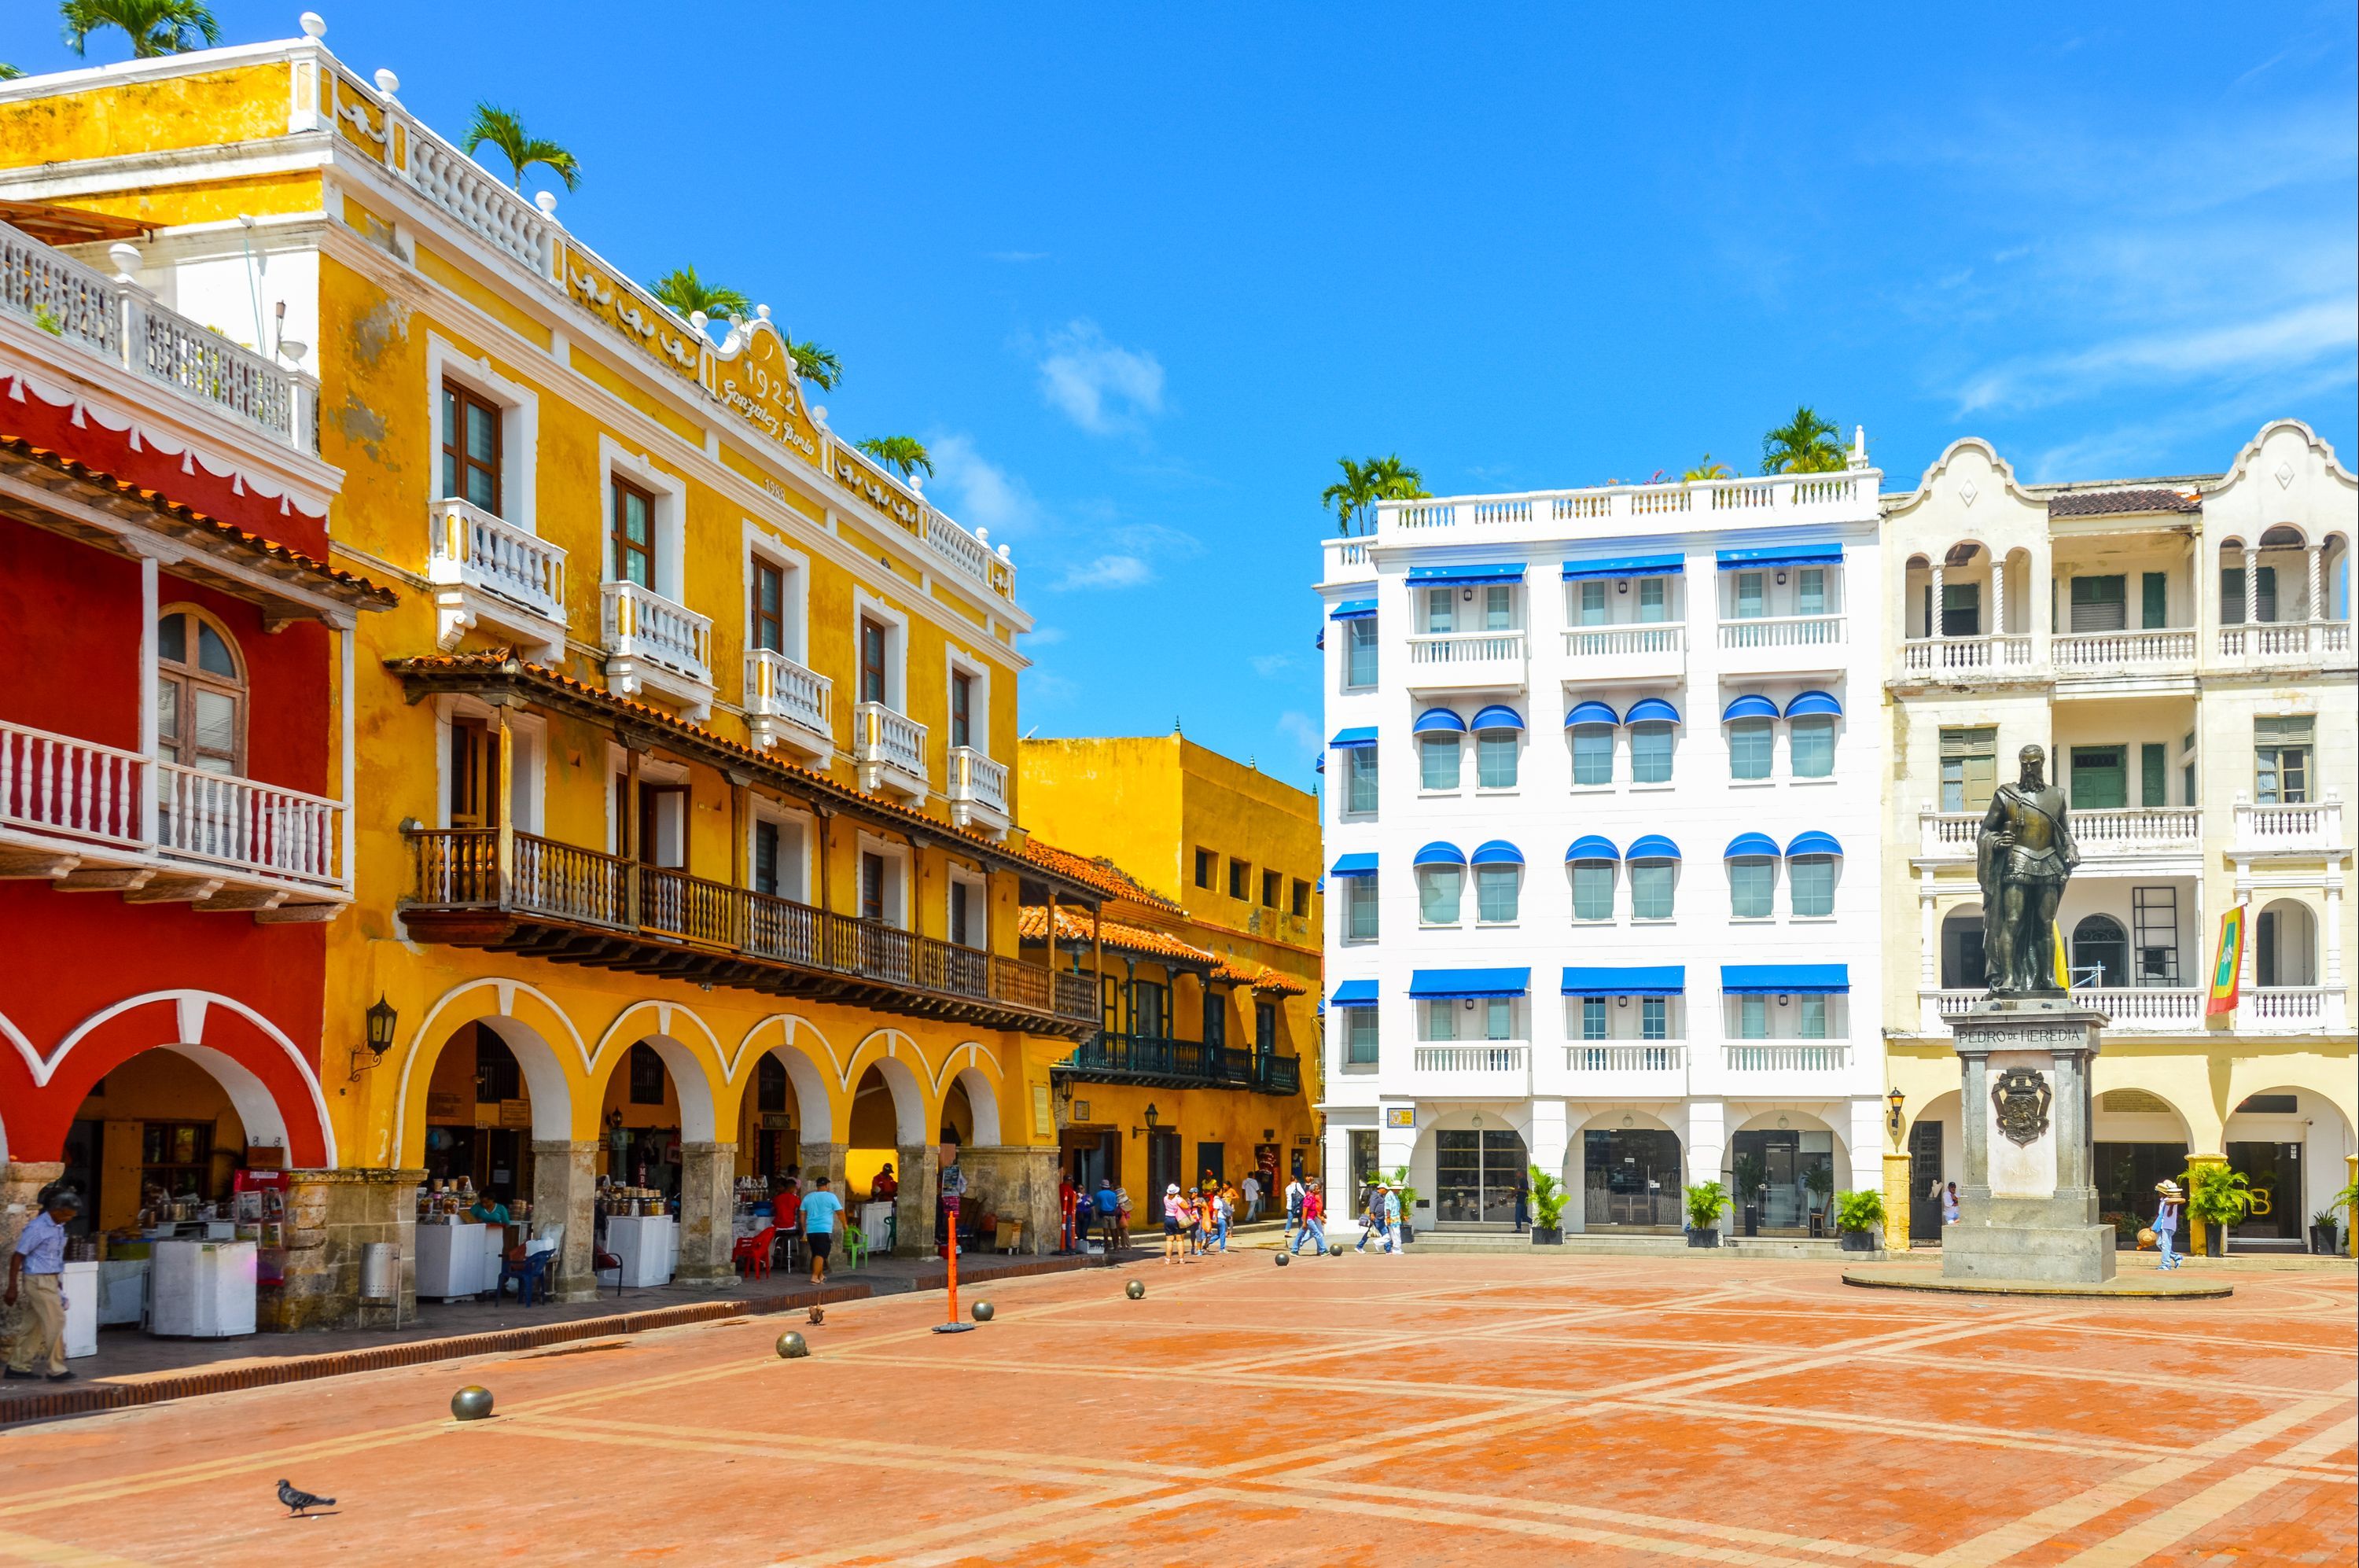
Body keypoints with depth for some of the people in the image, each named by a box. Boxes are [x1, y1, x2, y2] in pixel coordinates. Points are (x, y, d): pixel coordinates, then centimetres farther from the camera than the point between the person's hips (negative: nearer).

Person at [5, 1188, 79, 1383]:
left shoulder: (59, 1227, 9)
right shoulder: (37, 1228, -16)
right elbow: (18, 1256, -14)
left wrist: (59, 1284, 20)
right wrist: (12, 1288, -13)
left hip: (51, 1280, 8)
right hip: (38, 1281, -8)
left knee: (34, 1325, 11)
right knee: (55, 1321, -8)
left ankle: (18, 1366, 18)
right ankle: (56, 1369, -3)